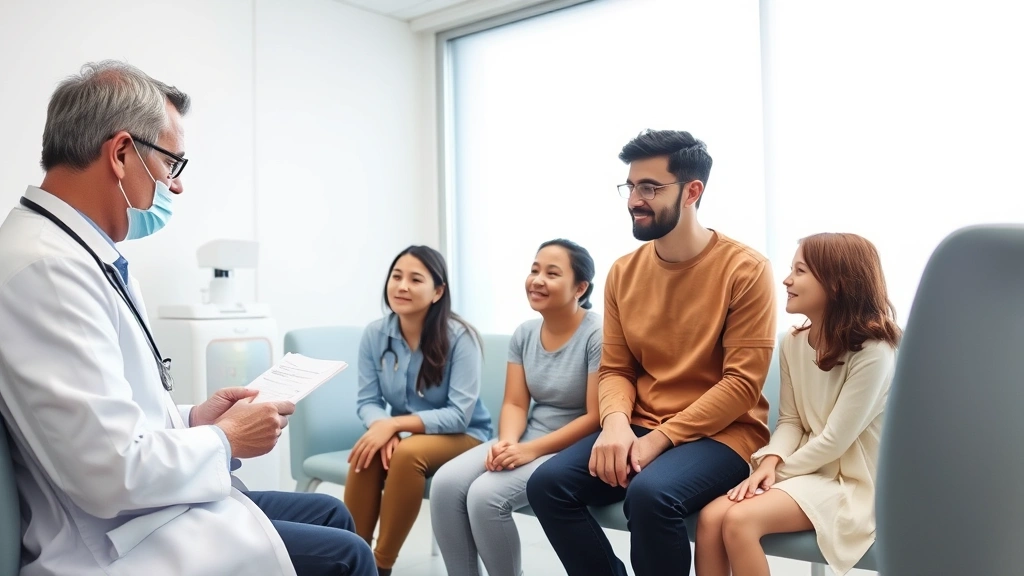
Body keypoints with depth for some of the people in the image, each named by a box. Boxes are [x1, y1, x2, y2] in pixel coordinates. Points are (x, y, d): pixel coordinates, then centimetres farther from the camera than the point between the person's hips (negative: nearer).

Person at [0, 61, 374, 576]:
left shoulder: (75, 252, 7)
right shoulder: (47, 266, -24)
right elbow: (116, 472, -28)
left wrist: (190, 419, 5)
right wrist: (225, 439, -13)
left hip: (149, 506, 10)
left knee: (331, 514, 16)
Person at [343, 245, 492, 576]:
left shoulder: (460, 337, -20)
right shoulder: (374, 334, -7)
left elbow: (459, 415, -22)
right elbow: (367, 401, -4)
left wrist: (394, 423, -31)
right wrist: (382, 427, -27)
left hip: (462, 436, -3)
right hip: (404, 435, 4)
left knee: (408, 453, -33)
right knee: (367, 454, -28)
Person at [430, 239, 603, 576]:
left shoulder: (597, 335, -14)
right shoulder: (524, 333, 7)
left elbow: (596, 417, -17)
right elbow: (514, 403, 6)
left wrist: (531, 450, -22)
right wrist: (507, 441, -16)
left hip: (573, 449, -7)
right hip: (527, 440, 7)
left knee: (486, 494, -26)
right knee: (445, 483, -14)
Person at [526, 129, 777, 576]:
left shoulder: (745, 269, -10)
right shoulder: (623, 272, 6)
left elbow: (742, 383, -13)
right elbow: (614, 369, 7)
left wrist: (659, 438, -18)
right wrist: (617, 423, -15)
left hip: (721, 433, -5)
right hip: (639, 429, 5)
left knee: (650, 494, -34)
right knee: (548, 484, -17)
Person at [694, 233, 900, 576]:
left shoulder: (873, 352, -18)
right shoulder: (793, 344, 5)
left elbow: (836, 440, -17)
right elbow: (790, 420, 7)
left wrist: (781, 471, -8)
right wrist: (770, 462, -12)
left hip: (850, 481, -6)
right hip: (806, 469, 6)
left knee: (739, 521, -27)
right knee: (710, 518, -18)